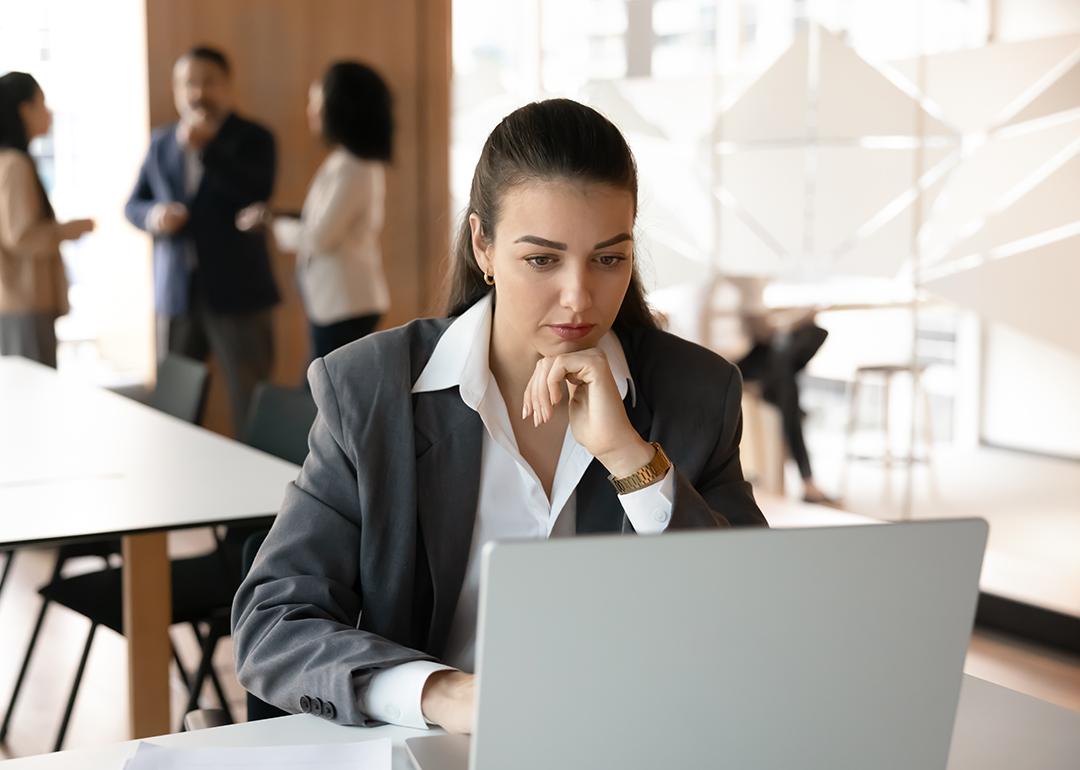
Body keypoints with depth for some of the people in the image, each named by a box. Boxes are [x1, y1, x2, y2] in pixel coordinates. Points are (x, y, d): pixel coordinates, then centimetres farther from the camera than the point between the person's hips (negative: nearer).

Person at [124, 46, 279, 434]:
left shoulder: (253, 138, 1)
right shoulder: (161, 142, 13)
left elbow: (259, 192, -17)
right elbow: (133, 205, 15)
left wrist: (206, 149, -26)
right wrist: (154, 215, -9)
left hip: (236, 291, -4)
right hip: (175, 294, 4)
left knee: (252, 407, -2)